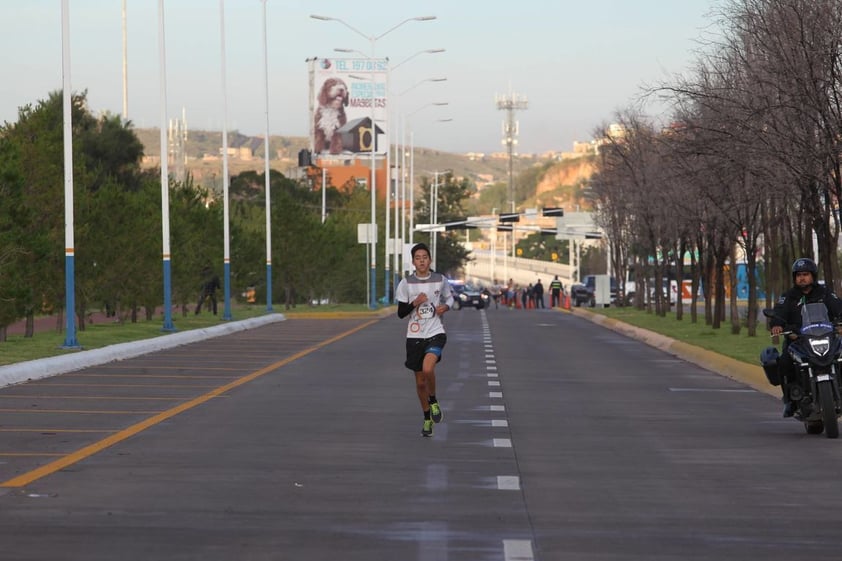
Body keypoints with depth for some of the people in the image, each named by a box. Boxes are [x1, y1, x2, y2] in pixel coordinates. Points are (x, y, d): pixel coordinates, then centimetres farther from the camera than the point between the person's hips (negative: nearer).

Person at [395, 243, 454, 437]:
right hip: (415, 336, 2)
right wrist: (414, 303, -16)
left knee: (428, 368, -28)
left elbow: (449, 297, 19)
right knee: (420, 382, 8)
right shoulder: (406, 283, -2)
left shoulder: (440, 280, 0)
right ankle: (427, 419, 28)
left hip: (436, 333, -2)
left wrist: (446, 306, -3)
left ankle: (433, 401, 0)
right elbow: (400, 313, 1)